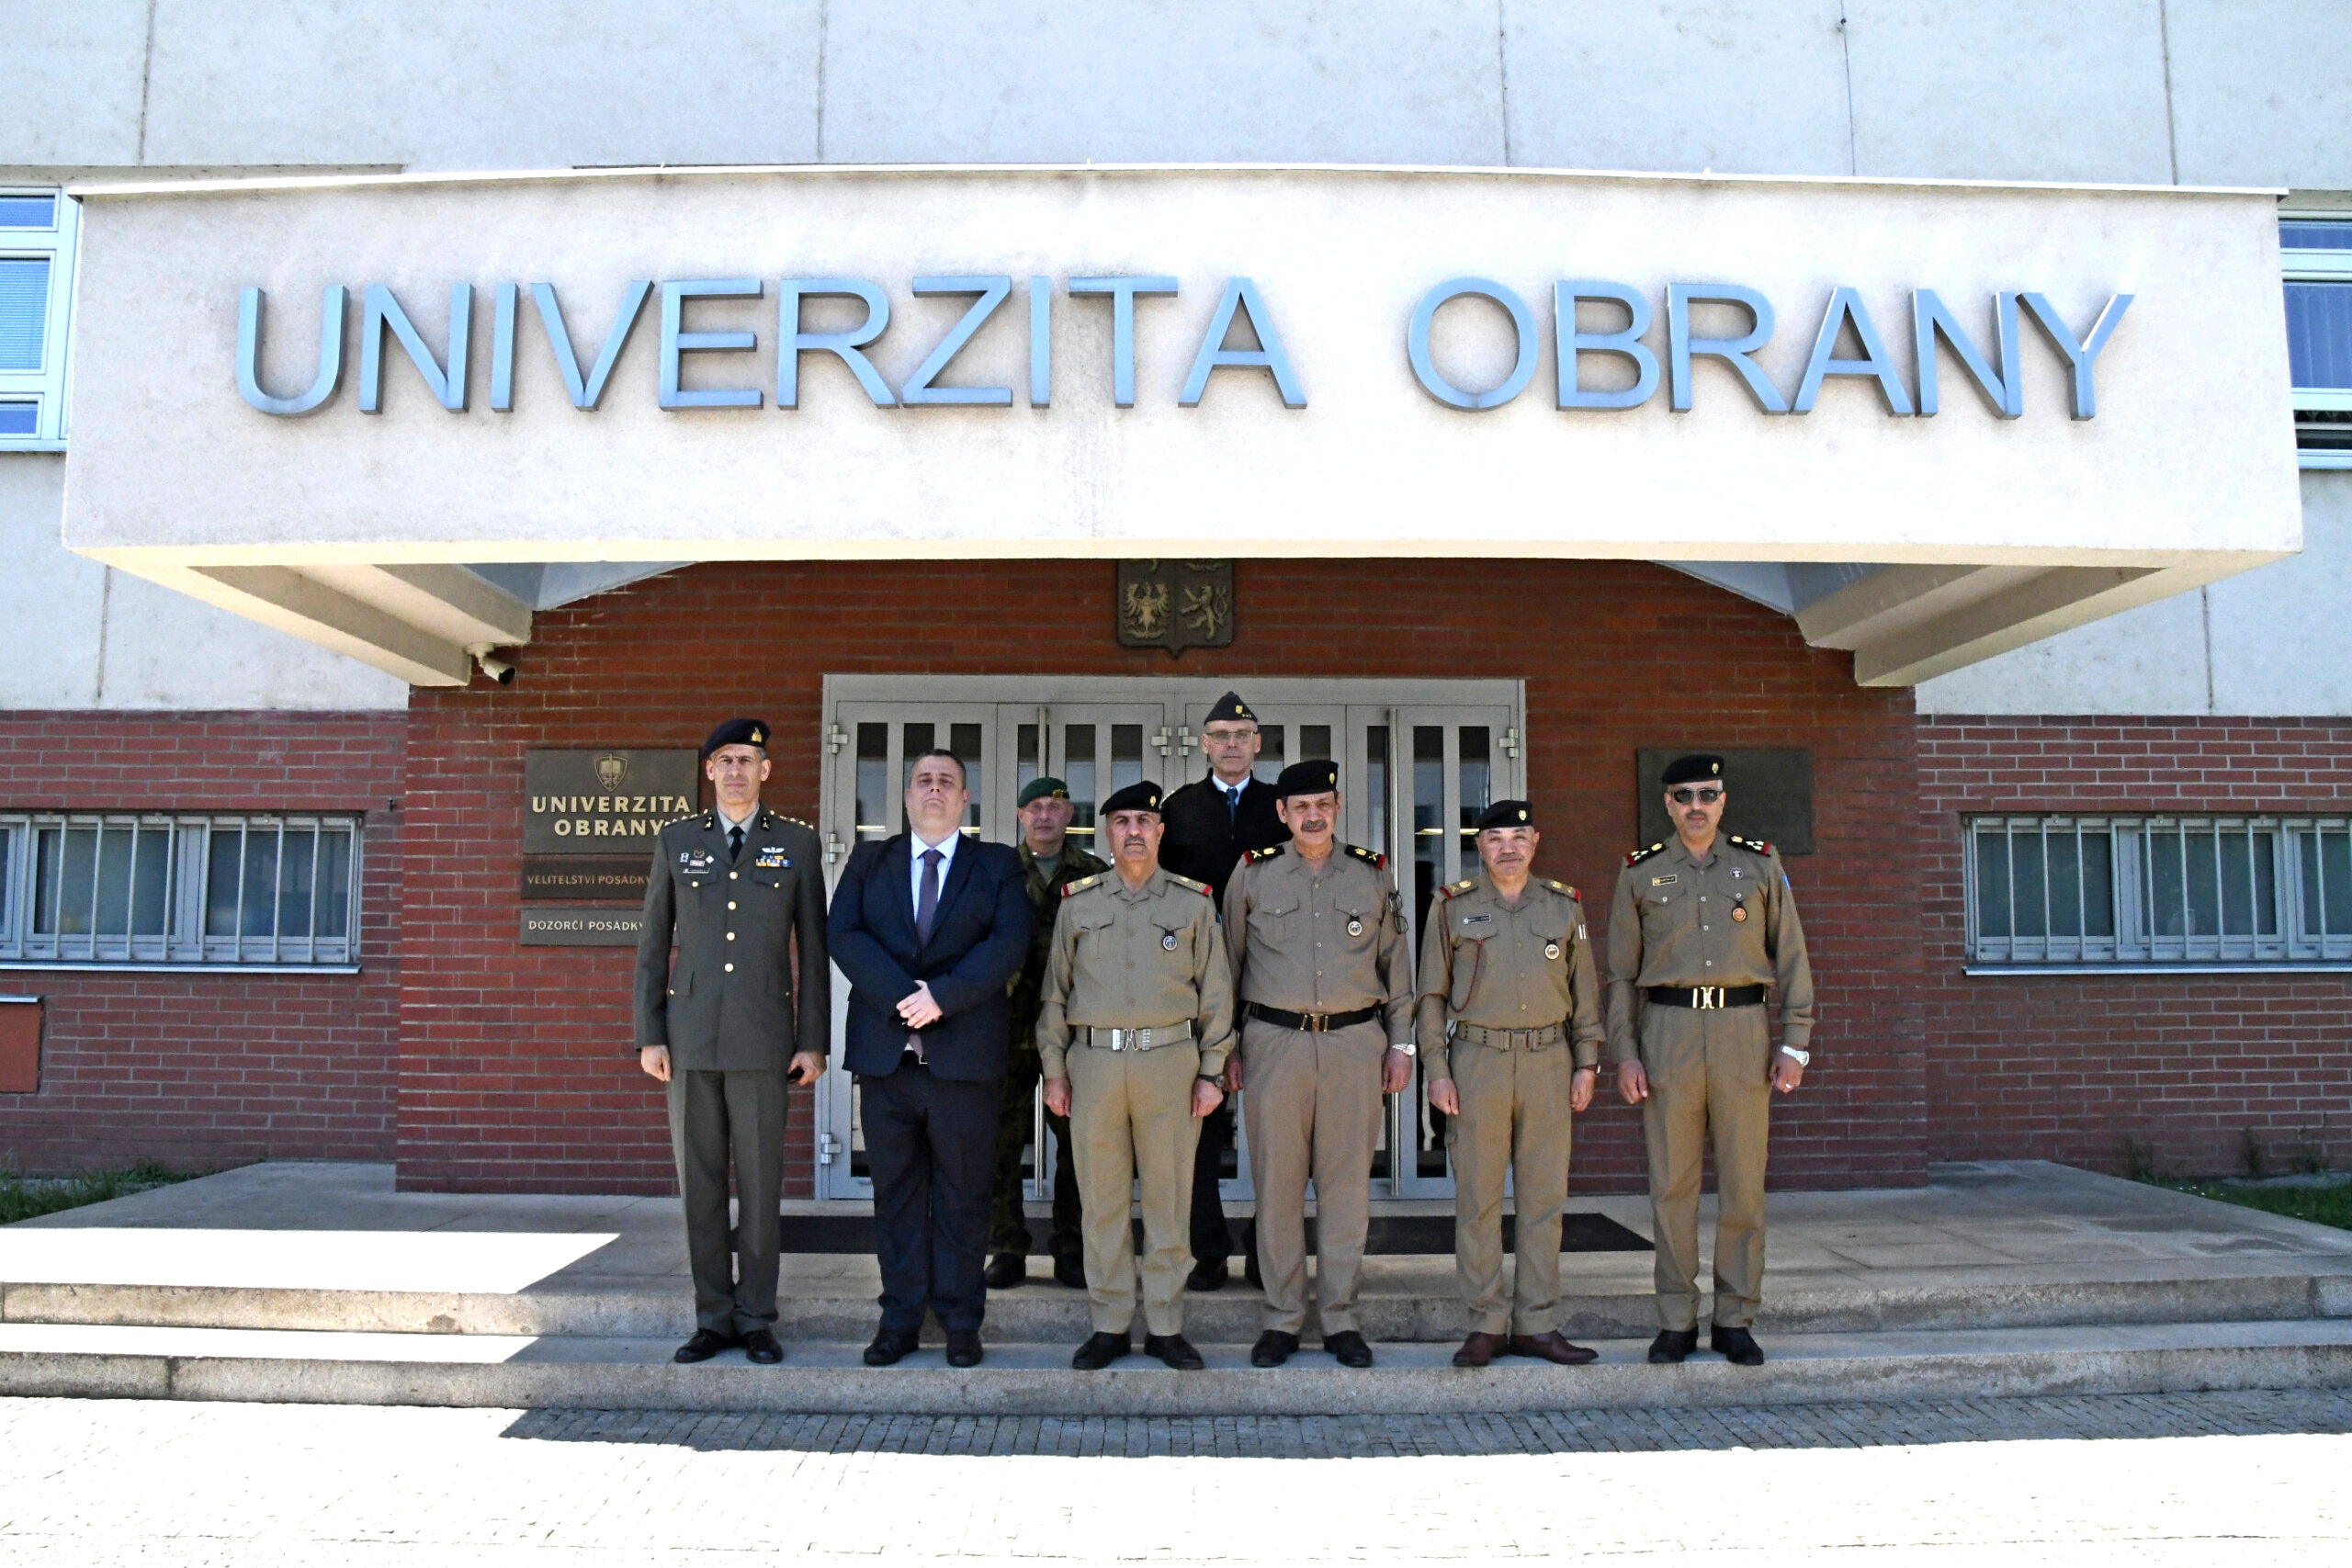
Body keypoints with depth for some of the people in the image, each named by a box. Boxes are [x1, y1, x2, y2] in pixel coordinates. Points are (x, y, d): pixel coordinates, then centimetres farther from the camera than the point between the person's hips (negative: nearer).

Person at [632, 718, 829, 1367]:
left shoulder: (796, 843, 5)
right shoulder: (677, 841, 8)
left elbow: (812, 948, 4)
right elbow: (653, 944, 9)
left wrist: (814, 1041, -1)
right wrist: (648, 1036, 2)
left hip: (763, 1038, -1)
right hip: (690, 1038, 2)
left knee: (760, 1184, 2)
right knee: (700, 1185, 6)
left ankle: (756, 1319, 13)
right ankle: (713, 1319, 17)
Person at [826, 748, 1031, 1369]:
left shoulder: (997, 865, 8)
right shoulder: (868, 861, 13)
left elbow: (1009, 940, -7)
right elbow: (844, 934, -2)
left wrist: (942, 995, -18)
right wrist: (902, 994, -15)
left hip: (965, 1054, -1)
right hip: (885, 1054, 2)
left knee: (963, 1194, 5)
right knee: (895, 1193, 8)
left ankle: (960, 1321, 16)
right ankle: (900, 1318, 18)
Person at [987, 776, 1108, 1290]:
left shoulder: (1097, 876, 9)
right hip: (1010, 1030, 0)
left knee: (1075, 1142, 4)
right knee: (1002, 1142, 2)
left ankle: (1071, 1252, 15)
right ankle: (1007, 1252, 13)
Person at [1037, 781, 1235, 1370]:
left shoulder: (1193, 901, 6)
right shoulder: (1077, 902, 9)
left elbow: (1216, 993, 6)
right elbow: (1055, 992, 11)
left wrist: (1210, 1072, 1)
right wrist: (1054, 1071, 6)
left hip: (1170, 1062, -1)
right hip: (1094, 1062, 1)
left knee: (1168, 1199, 4)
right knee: (1102, 1200, 5)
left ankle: (1165, 1326, 15)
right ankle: (1110, 1325, 16)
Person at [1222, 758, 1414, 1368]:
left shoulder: (1373, 875, 8)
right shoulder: (1253, 875, 5)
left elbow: (1396, 964, 13)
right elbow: (1228, 964, 9)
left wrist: (1400, 1043, 9)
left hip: (1355, 1043, 1)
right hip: (1275, 1042, -1)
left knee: (1348, 1183, 4)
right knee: (1277, 1184, 2)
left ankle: (1340, 1318, 15)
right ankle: (1282, 1319, 14)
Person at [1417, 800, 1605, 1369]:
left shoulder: (1565, 906, 9)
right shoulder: (1452, 906, 4)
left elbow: (1584, 989, 13)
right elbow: (1432, 994, 4)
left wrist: (1586, 1062, 6)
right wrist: (1436, 1069, -3)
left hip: (1548, 1061, 2)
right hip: (1477, 1062, -2)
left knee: (1544, 1197, 5)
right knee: (1478, 1199, 0)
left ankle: (1536, 1325, 13)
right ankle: (1485, 1326, 9)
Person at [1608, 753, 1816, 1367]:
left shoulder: (1760, 864, 8)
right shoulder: (1640, 873, 7)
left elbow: (1791, 959, 7)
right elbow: (1621, 975, 7)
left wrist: (1795, 1045, 0)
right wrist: (1624, 1055, -1)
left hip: (1743, 1030, 0)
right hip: (1668, 1031, 0)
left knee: (1743, 1183, 3)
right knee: (1671, 1183, 2)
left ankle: (1735, 1321, 14)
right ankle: (1676, 1322, 11)